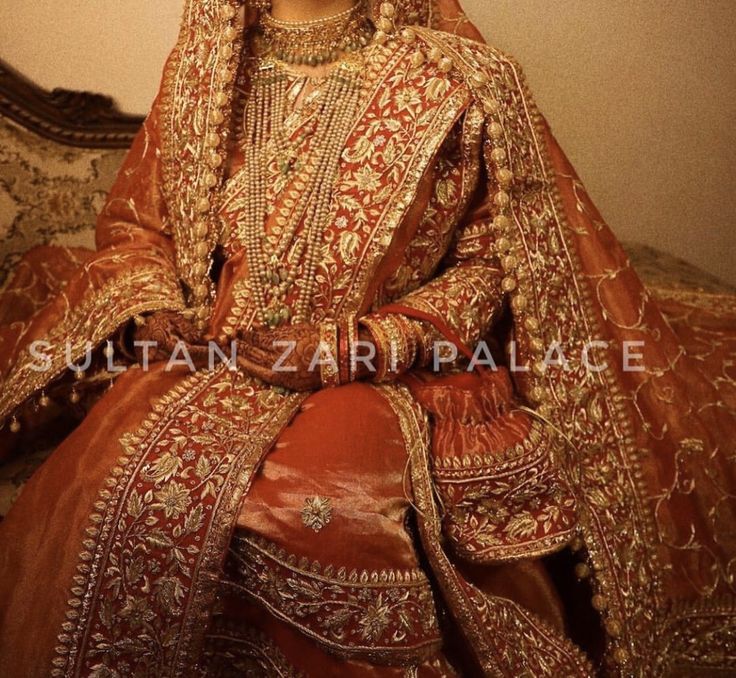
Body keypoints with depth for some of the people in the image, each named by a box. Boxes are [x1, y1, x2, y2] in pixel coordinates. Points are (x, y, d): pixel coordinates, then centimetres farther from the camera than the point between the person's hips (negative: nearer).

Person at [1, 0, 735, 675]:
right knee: (114, 485, -25)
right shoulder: (204, 63, 10)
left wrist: (349, 347, -13)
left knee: (311, 501, -33)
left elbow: (489, 263, -1)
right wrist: (154, 313, -3)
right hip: (207, 361, 4)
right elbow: (135, 224, 19)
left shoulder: (454, 80, -3)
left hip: (382, 378, -3)